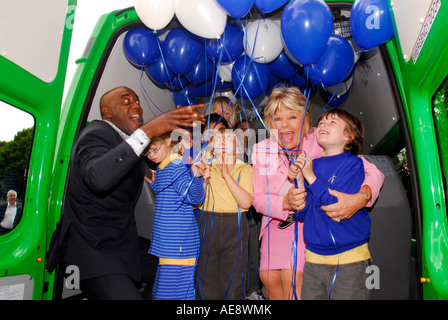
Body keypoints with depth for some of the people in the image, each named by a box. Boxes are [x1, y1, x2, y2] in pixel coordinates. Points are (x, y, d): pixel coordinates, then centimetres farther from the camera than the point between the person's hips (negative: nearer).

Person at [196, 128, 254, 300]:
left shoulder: (245, 169, 5)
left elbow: (246, 202, -10)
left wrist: (226, 174, -15)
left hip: (235, 228, -1)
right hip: (207, 227, 1)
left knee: (233, 285, 7)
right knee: (206, 284, 8)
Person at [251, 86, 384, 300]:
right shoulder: (261, 151, -14)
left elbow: (373, 172, -23)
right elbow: (257, 198, -10)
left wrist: (361, 198, -45)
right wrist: (286, 203, -30)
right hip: (276, 221, 3)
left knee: (292, 278, -15)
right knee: (269, 278, 4)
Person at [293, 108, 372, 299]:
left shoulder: (353, 163, -8)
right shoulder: (312, 164, 4)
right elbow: (302, 213, 3)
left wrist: (310, 177, -18)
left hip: (349, 258, -4)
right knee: (309, 295, 13)